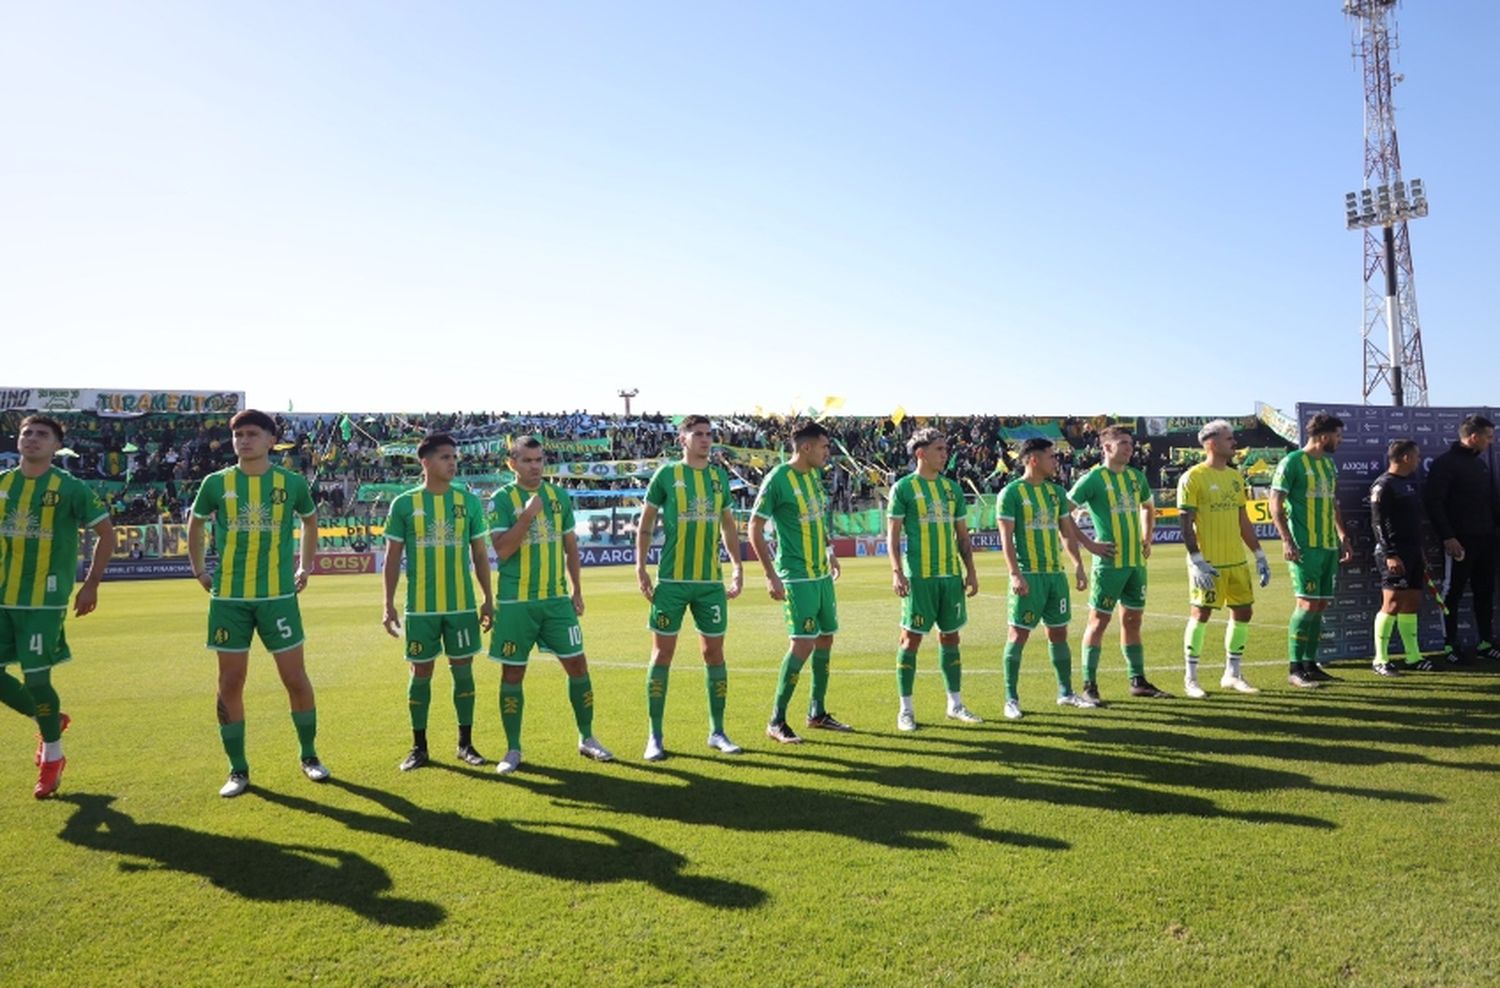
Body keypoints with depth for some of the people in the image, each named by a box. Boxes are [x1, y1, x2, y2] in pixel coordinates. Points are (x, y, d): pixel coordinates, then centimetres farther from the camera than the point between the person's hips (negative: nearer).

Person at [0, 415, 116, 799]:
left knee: (36, 677, -4)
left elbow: (106, 533, -1)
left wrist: (91, 584, -4)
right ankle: (50, 719, 30)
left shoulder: (70, 488, -5)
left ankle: (52, 757, 16)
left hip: (45, 601, -5)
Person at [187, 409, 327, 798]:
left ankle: (309, 756, 21)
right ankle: (238, 769, 16)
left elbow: (310, 521, 19)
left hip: (278, 595, 0)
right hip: (228, 598, 1)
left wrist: (306, 567, 13)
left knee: (295, 678, 3)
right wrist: (199, 570, 11)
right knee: (230, 683, 4)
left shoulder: (292, 482, 0)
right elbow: (195, 524, 18)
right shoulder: (216, 483, 1)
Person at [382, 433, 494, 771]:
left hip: (463, 605, 1)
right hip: (420, 607, -1)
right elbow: (393, 557, 3)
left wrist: (488, 599, 5)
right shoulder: (404, 503, -1)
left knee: (463, 670, 6)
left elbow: (480, 554, 8)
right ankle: (419, 746, 19)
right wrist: (389, 604, -2)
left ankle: (465, 743, 18)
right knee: (420, 672, 6)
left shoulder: (469, 501, 3)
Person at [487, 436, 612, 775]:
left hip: (557, 599, 4)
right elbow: (503, 550, -15)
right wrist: (528, 514, -21)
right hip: (516, 603, -3)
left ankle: (587, 739, 20)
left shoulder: (559, 496, 8)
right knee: (512, 674, 4)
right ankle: (513, 750, 17)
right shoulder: (501, 499, -5)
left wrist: (576, 591, 11)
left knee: (578, 666, 4)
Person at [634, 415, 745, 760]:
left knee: (714, 653, 7)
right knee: (663, 654, 1)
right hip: (672, 580, -3)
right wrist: (640, 567, -4)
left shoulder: (719, 476, 9)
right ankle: (655, 737, 11)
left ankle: (717, 732, 19)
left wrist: (737, 566, 11)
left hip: (711, 581, 4)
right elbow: (646, 522, 3)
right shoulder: (667, 474, -1)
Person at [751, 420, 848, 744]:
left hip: (821, 574, 8)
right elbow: (755, 529, -13)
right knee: (802, 644, -11)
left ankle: (817, 712, 26)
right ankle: (776, 722, 1)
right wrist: (771, 576, -16)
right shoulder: (777, 479, -15)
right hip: (796, 577, -8)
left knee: (825, 639, 12)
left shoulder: (814, 474, 8)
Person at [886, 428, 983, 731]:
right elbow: (893, 533, -4)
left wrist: (971, 571, 10)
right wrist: (897, 572, -14)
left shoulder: (952, 488, 12)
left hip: (951, 575, 5)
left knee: (950, 637, 12)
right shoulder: (903, 487, -3)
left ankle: (955, 705, 22)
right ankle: (905, 709, 8)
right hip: (919, 576, -5)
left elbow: (962, 534, 16)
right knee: (911, 638, -1)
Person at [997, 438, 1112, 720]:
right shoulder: (1012, 492, -7)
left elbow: (1067, 532, 19)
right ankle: (1011, 698, 4)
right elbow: (1006, 537, -10)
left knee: (1059, 633, 12)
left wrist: (1078, 565, 13)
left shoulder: (1056, 491, 12)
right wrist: (1015, 574, -17)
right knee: (1019, 634, -3)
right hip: (1029, 575, -6)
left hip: (1056, 573, 6)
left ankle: (1066, 693, 24)